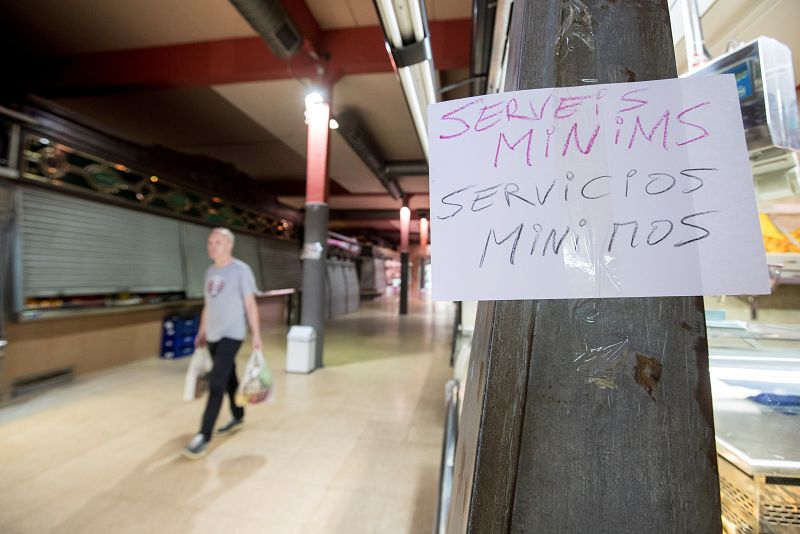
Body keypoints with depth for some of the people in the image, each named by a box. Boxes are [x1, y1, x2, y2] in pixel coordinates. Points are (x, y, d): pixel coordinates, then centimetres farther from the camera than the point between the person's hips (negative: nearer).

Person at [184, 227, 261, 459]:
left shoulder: (241, 270, -10)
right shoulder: (210, 271, 11)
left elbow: (250, 305, -10)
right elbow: (207, 305, 17)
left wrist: (256, 335, -11)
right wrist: (201, 332, 18)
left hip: (231, 335, -7)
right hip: (213, 335, 7)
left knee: (216, 384, -7)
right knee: (229, 379, 18)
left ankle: (204, 437, 2)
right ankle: (238, 418, 34)